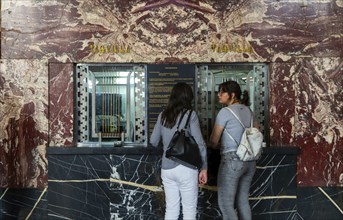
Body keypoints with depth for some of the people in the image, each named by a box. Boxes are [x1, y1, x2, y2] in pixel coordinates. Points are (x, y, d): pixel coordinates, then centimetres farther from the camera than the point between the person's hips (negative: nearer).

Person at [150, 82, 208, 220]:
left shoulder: (163, 115, 5)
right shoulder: (190, 114, -8)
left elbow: (153, 142, 12)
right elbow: (199, 144, -9)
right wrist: (204, 168, 0)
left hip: (166, 168, 5)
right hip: (186, 168, -4)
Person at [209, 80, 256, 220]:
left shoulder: (225, 112, -11)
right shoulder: (248, 110, 11)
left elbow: (213, 142, -6)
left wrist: (220, 145, 16)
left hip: (232, 161, -8)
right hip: (249, 160, 8)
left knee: (225, 204, 1)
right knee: (242, 201, 15)